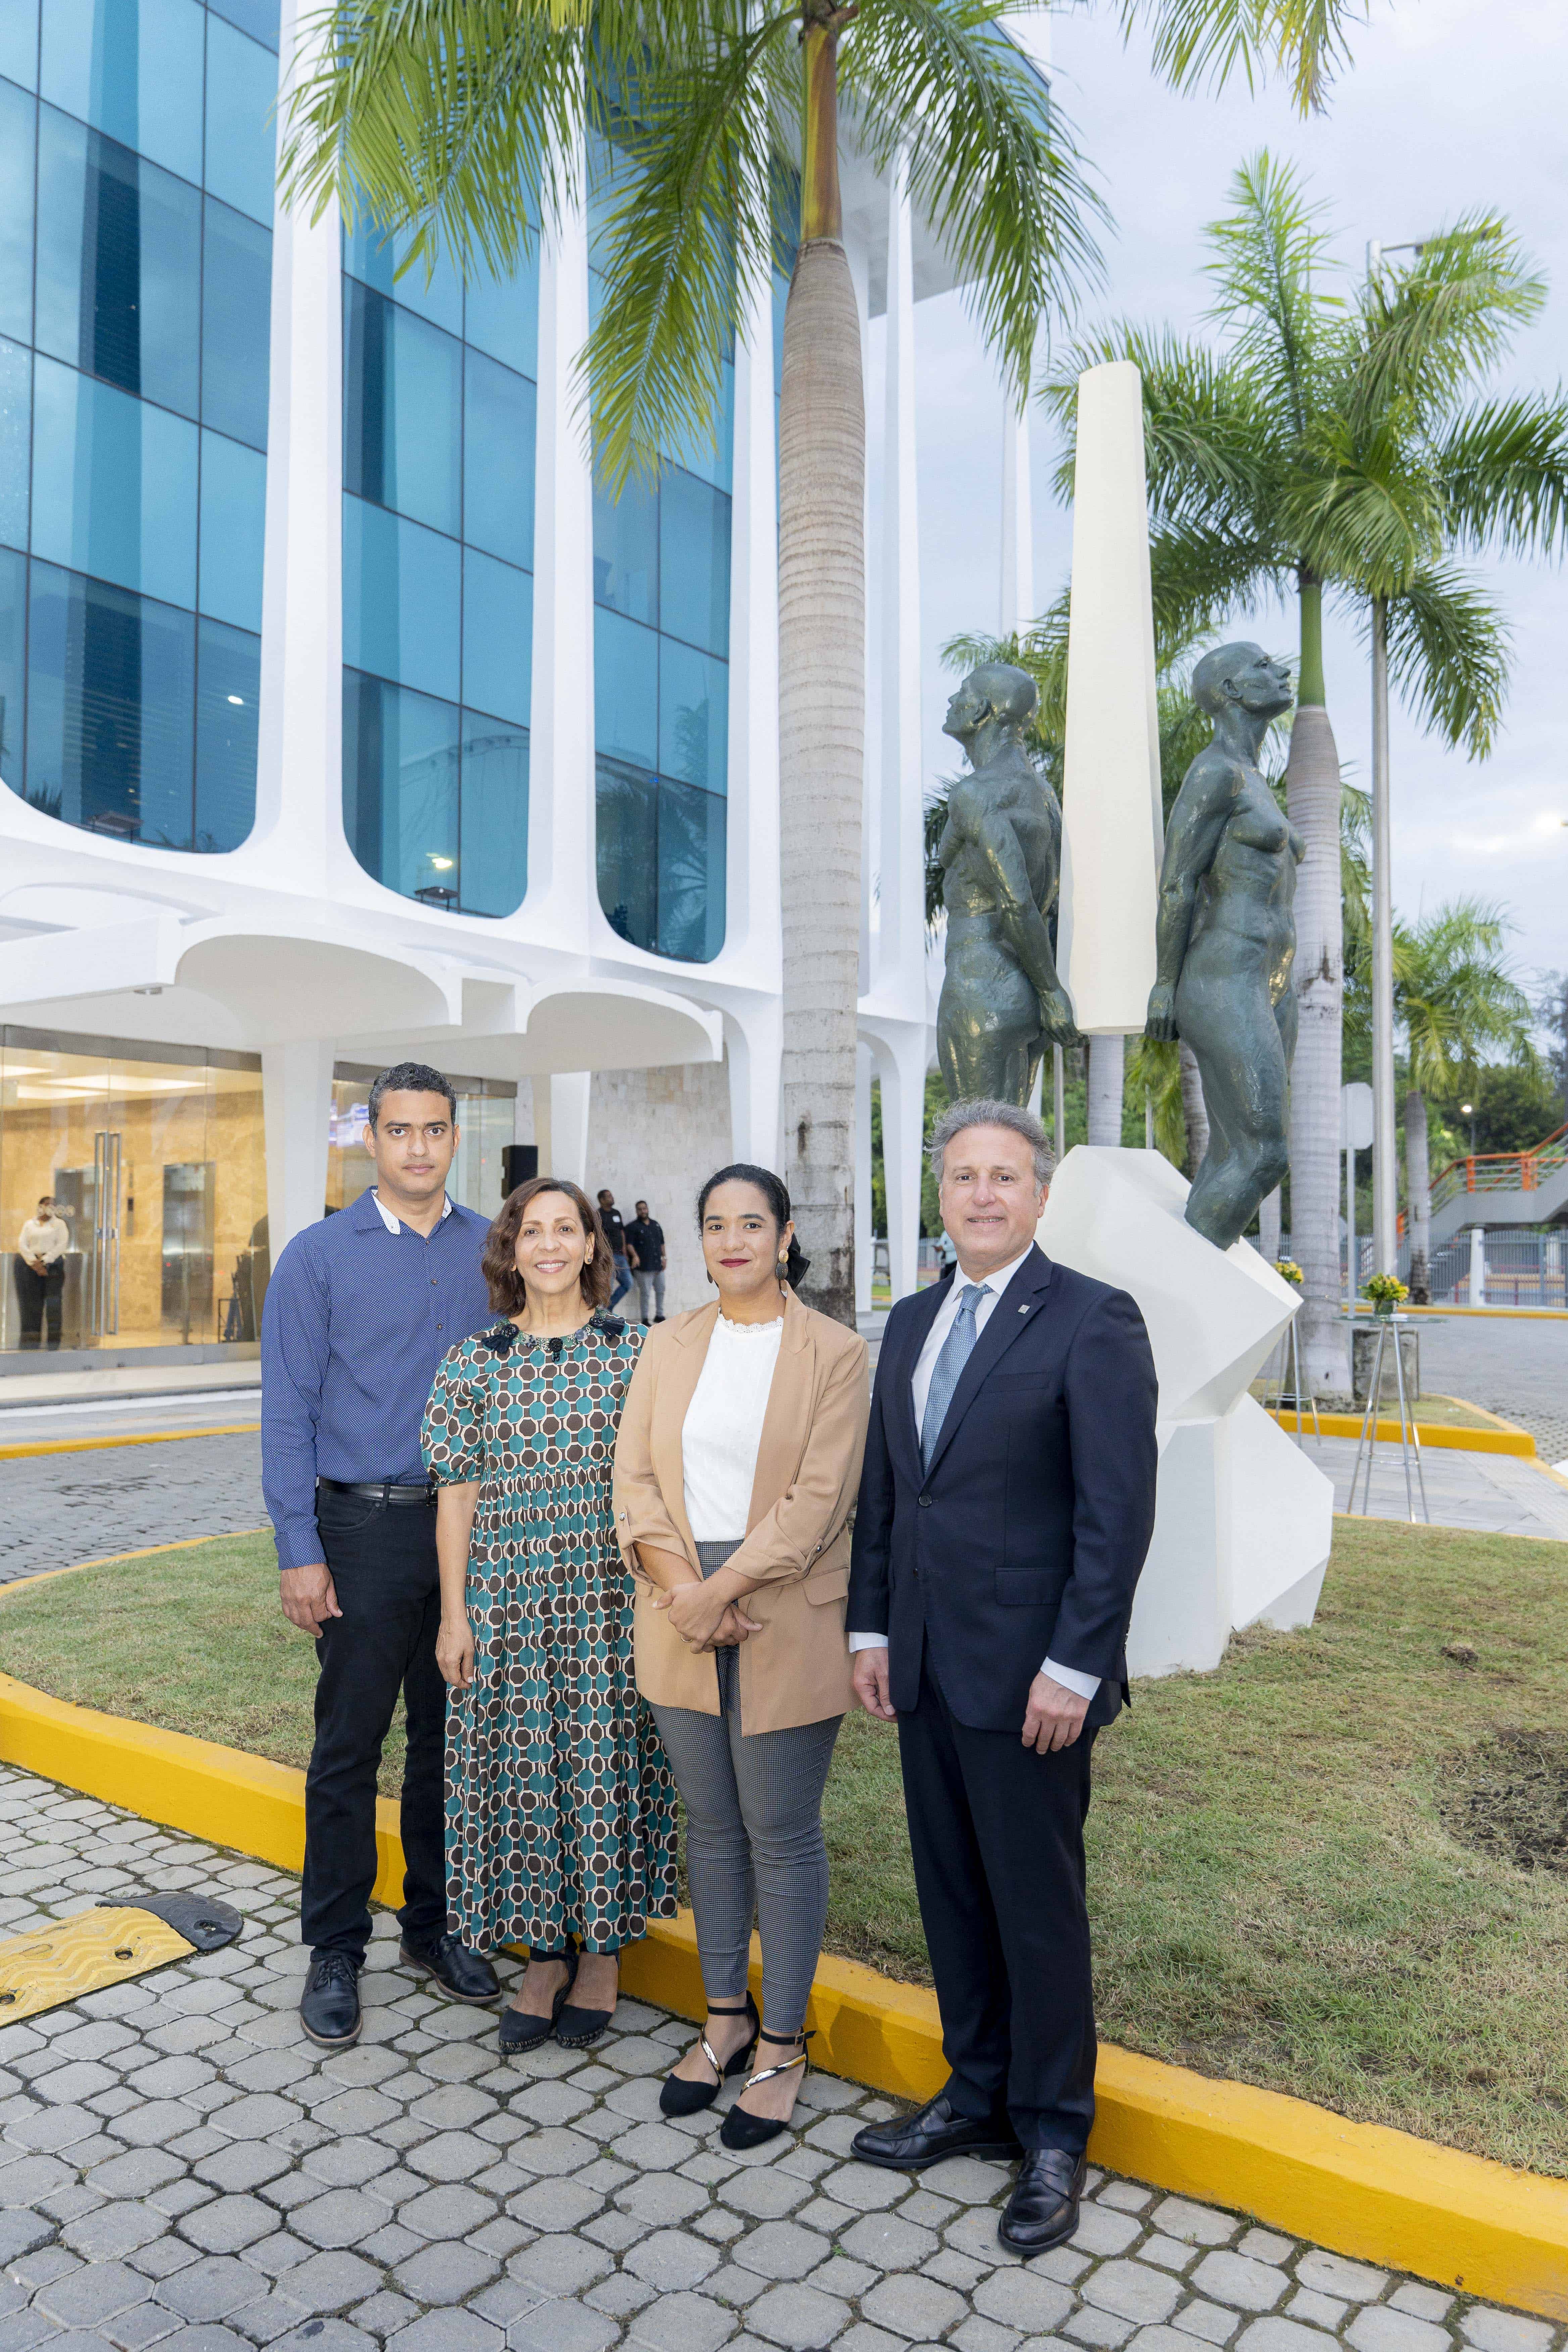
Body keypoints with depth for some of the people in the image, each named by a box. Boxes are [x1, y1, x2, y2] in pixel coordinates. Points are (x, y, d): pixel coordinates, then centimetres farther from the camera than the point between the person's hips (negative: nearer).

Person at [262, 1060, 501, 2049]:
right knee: (349, 1747, 6)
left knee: (451, 1739, 13)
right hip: (366, 1530, -2)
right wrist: (301, 1550, -9)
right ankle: (336, 1950, 22)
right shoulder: (320, 1256, -2)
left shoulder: (494, 1253, 5)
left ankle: (435, 1925, 30)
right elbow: (289, 1410, -4)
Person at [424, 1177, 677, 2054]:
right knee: (522, 1769, 9)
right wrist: (455, 1613, 1)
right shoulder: (473, 1361, 2)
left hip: (610, 1602, -1)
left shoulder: (635, 1354, -1)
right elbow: (458, 1494, 3)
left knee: (605, 1765, 7)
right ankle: (546, 1953, 28)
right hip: (509, 1603, 1)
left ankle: (603, 1953, 27)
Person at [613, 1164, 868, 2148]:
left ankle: (782, 2042, 24)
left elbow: (816, 1502, -12)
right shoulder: (669, 1345, 6)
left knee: (782, 1834, 6)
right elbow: (635, 1478, 2)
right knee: (711, 1825, 16)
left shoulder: (834, 1353, -7)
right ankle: (727, 2015, 33)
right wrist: (681, 1590, -12)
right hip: (681, 1617, 4)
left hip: (785, 1625, -4)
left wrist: (722, 1588, -16)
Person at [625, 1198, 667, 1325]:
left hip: (658, 1265, 6)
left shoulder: (656, 1224, 14)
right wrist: (635, 1256, -28)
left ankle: (659, 1315, 23)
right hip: (644, 1267, -6)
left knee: (661, 1291, 11)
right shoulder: (633, 1227, -3)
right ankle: (645, 1319, 1)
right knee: (645, 1293, -5)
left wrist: (664, 1257, 12)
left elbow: (662, 1243, 20)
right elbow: (629, 1244, -12)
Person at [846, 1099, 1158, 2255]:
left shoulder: (1093, 1319, -11)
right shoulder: (912, 1321, 10)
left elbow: (1119, 1510, -15)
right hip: (926, 1668, 6)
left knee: (1038, 1906, 8)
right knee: (953, 1895, 18)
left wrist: (1072, 1667, -17)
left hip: (1028, 1674, -6)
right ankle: (978, 2095, 37)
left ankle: (1053, 2135, 28)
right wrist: (873, 1628, 9)